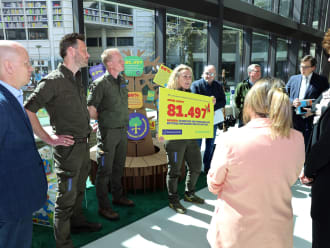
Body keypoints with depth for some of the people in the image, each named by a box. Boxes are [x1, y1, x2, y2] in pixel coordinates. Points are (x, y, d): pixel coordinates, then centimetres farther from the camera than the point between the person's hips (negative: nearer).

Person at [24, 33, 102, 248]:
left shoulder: (77, 79, 11)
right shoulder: (54, 80, -16)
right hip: (68, 148, -8)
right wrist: (49, 139, -18)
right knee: (66, 197, 3)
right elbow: (28, 110, -20)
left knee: (79, 189, 23)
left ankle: (78, 222, 43)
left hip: (84, 145, 8)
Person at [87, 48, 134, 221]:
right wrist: (104, 119, 0)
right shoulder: (100, 83, -15)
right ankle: (103, 206, 15)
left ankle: (118, 196, 36)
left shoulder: (122, 80, 8)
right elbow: (90, 111, -13)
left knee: (118, 166, 18)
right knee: (105, 170, 3)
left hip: (123, 130, 7)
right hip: (108, 132, -7)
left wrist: (123, 122, 13)